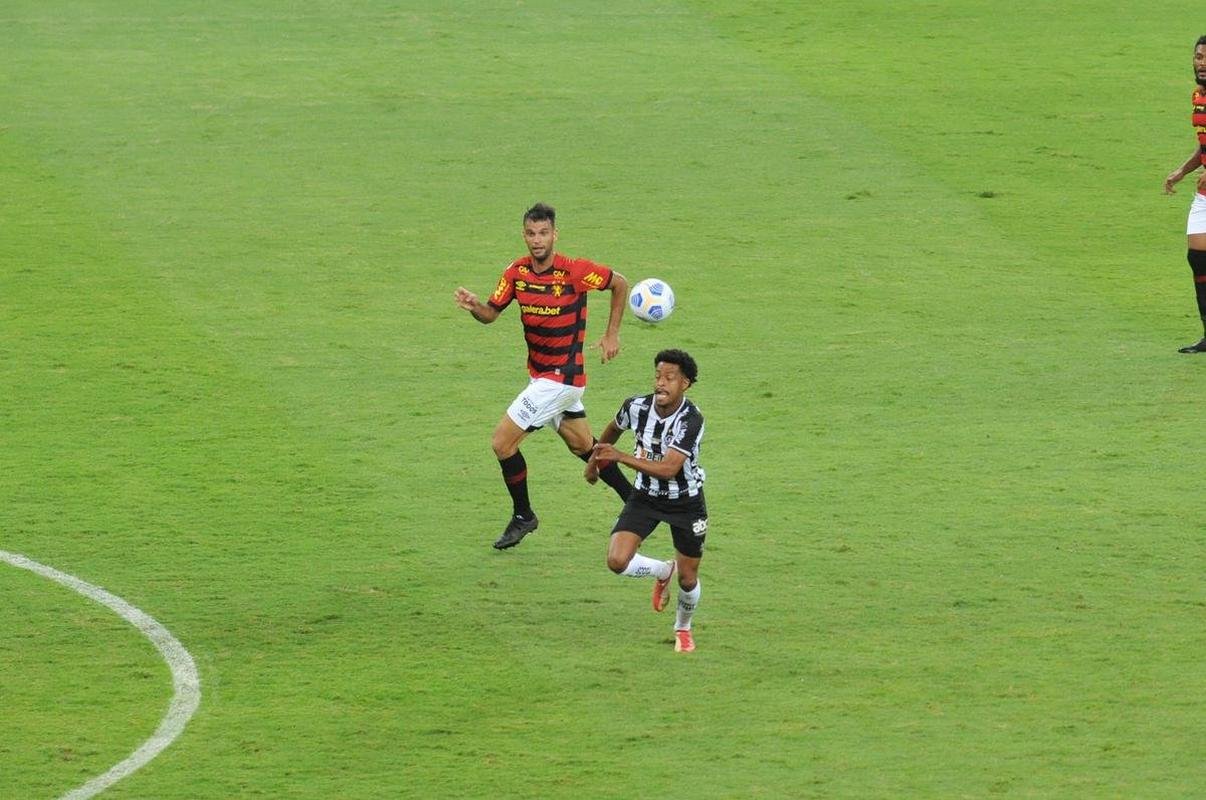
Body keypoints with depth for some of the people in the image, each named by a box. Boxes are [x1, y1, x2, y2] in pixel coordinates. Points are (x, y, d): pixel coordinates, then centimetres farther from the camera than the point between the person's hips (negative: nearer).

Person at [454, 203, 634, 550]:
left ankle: (522, 516, 7)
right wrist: (473, 306, -23)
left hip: (561, 377, -7)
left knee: (503, 441, -10)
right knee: (583, 446, 19)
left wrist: (611, 335, -4)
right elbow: (491, 313, 0)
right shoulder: (516, 272, -3)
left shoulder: (574, 271, -19)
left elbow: (620, 283, -4)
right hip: (539, 374, 7)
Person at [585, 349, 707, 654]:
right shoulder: (636, 407, -16)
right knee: (617, 560, -18)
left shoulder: (691, 420, -29)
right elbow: (614, 428, 11)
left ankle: (683, 629, 41)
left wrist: (621, 457, -44)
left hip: (685, 501, -3)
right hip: (645, 496, 3)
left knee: (688, 579, 7)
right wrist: (594, 459, 24)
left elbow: (668, 468, -37)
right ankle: (663, 572, 17)